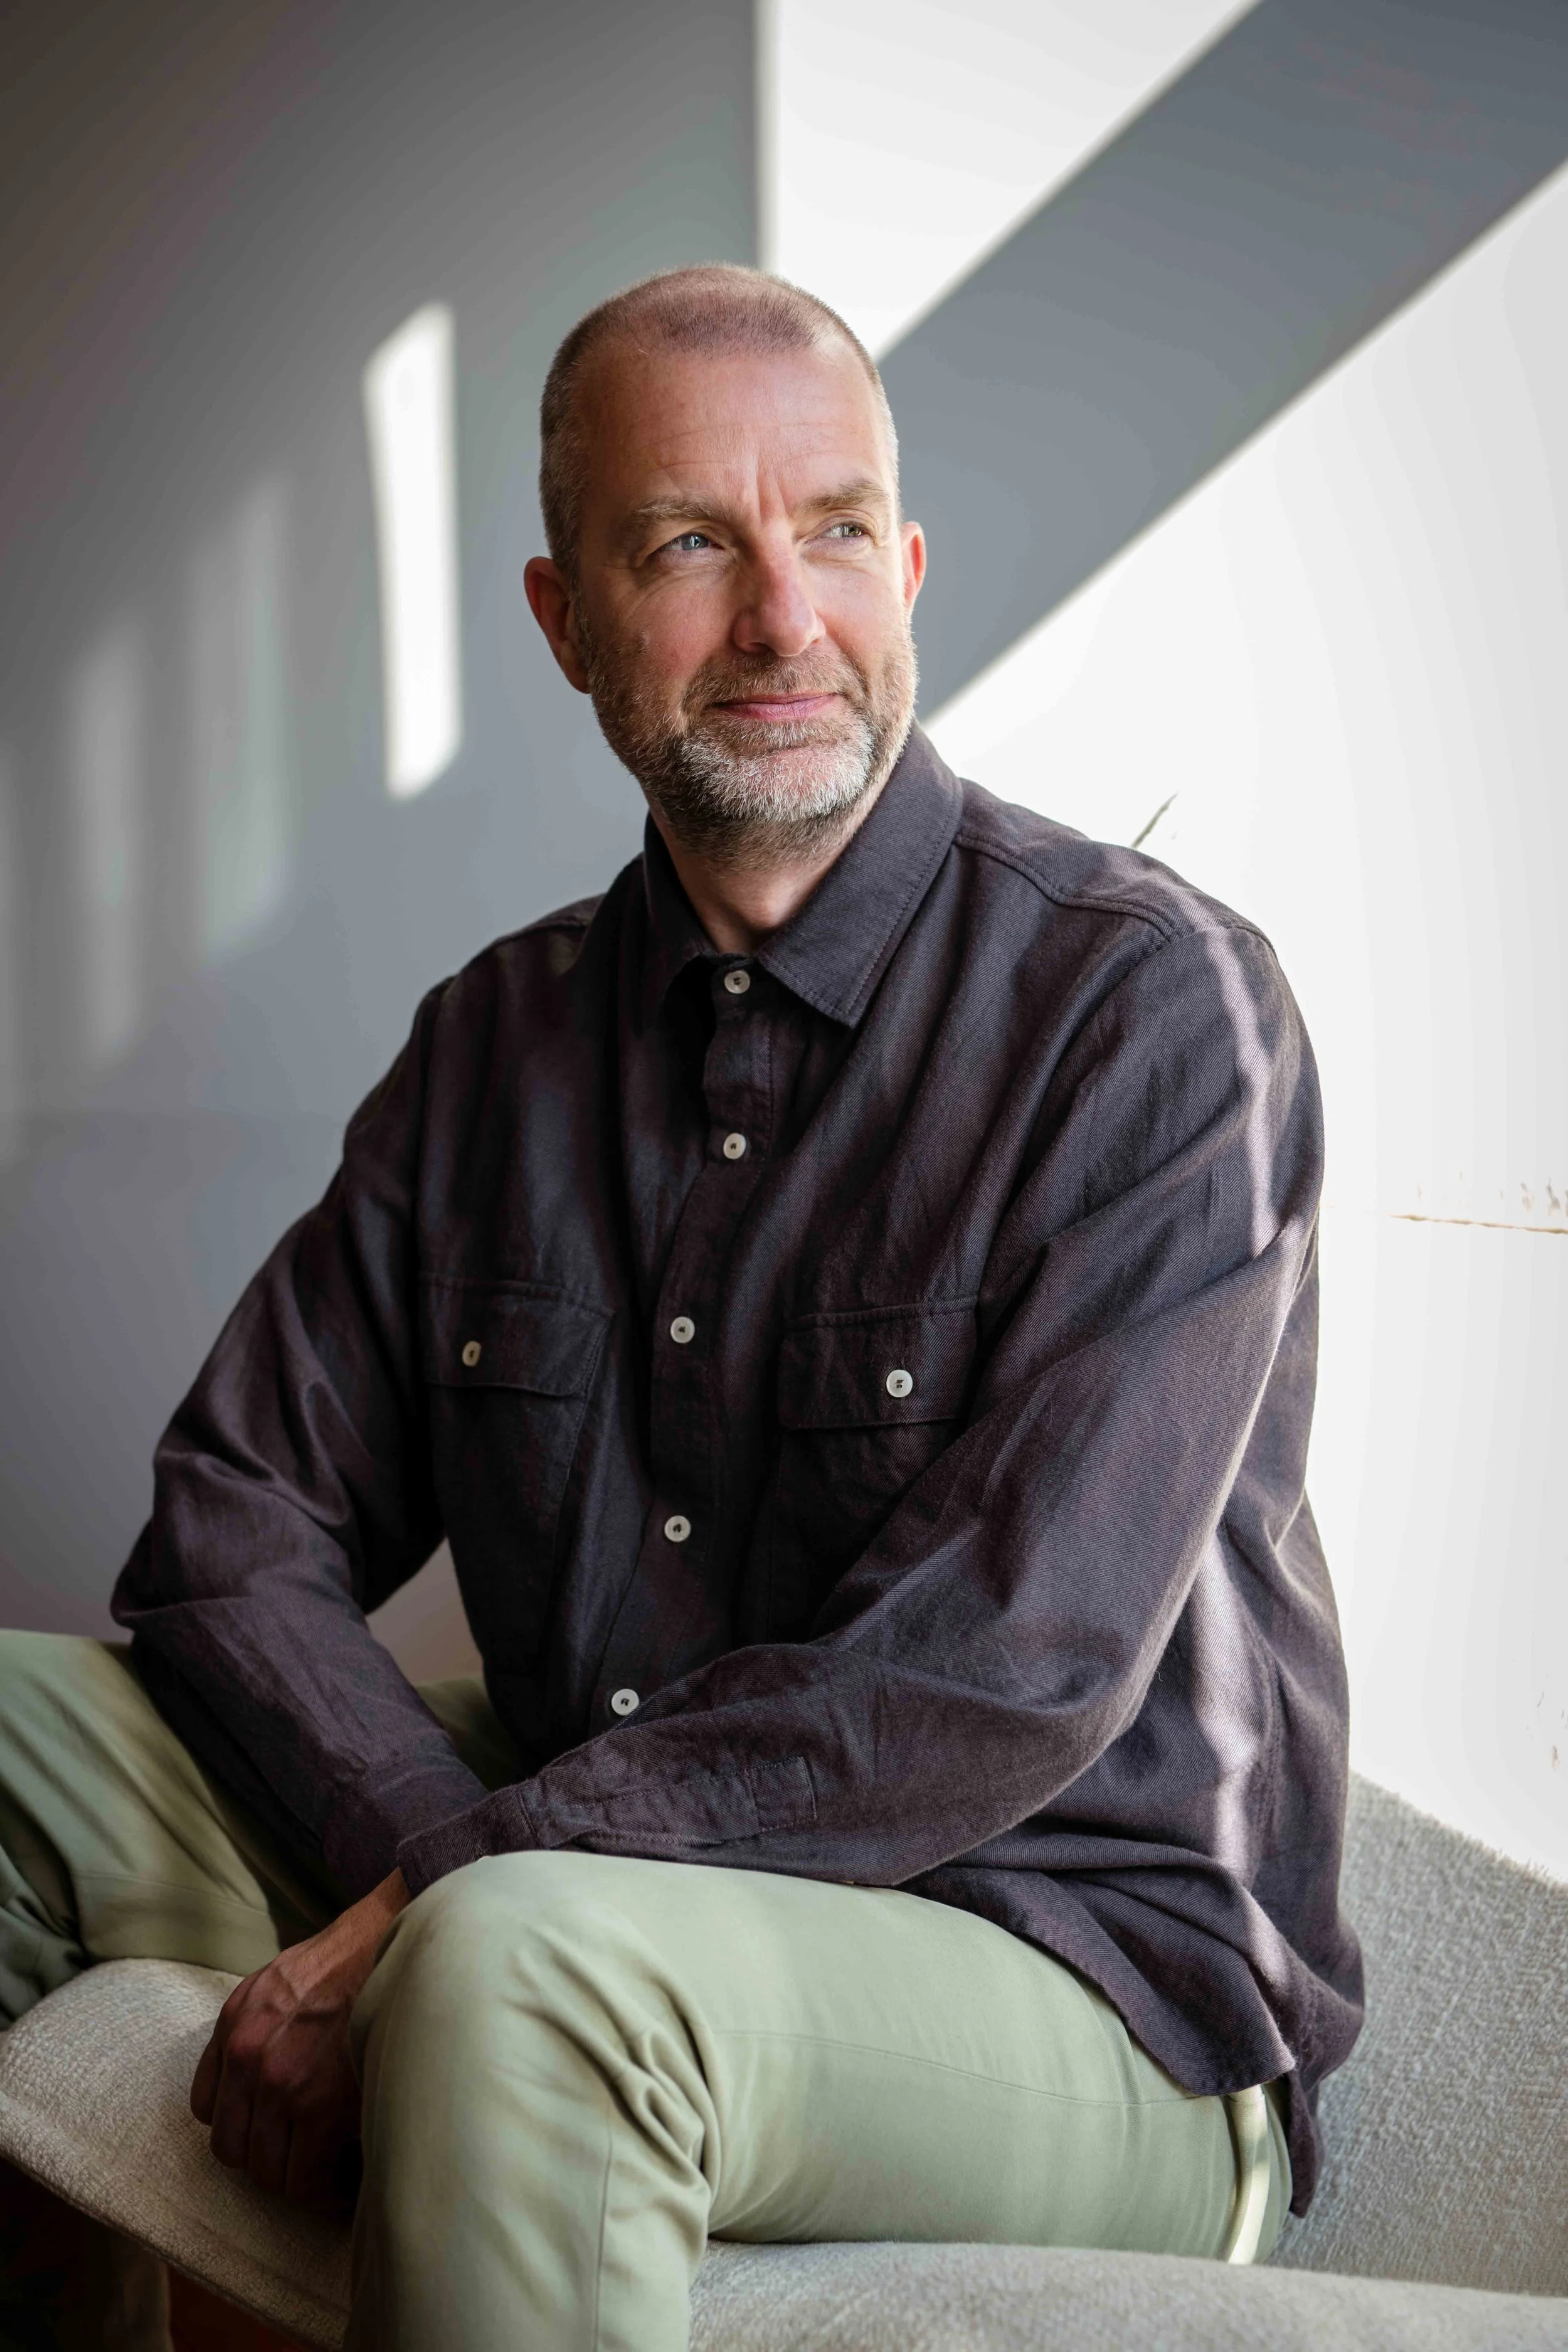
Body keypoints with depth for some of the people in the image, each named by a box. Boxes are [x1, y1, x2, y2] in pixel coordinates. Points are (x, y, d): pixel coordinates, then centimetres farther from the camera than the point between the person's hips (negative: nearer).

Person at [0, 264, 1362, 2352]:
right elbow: (237, 1530, 4)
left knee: (527, 1960, -37)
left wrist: (433, 1926, -22)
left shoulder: (1153, 1004, -12)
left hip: (1094, 1982, -6)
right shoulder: (499, 1042, 8)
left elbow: (995, 1677, -20)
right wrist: (437, 1854, -16)